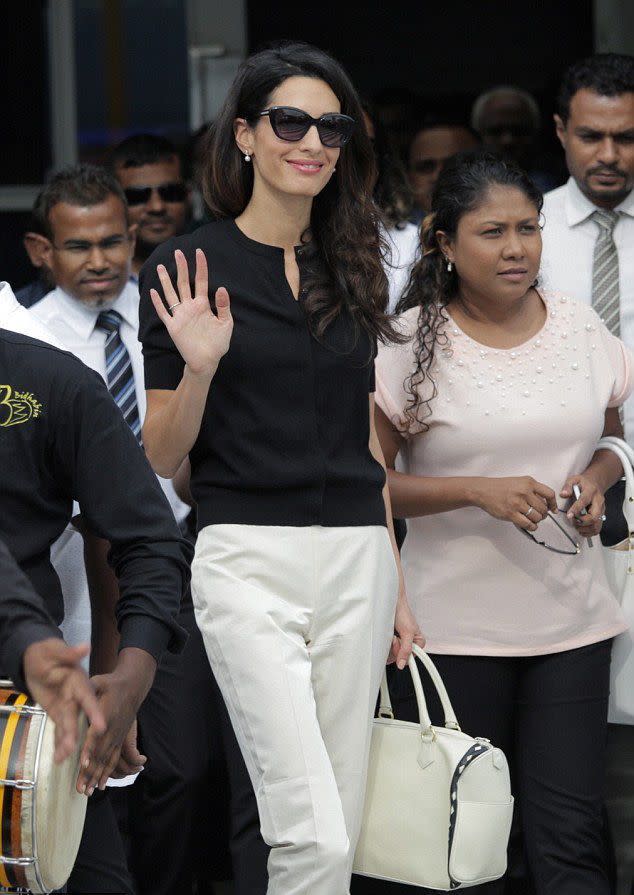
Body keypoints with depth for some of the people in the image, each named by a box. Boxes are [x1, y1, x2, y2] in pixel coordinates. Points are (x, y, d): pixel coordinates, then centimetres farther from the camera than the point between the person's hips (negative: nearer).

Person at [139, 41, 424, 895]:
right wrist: (198, 369, -20)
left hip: (355, 561, 5)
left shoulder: (349, 272, 12)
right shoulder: (187, 270, -4)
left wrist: (395, 587, 16)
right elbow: (161, 456, -1)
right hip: (248, 560, -5)